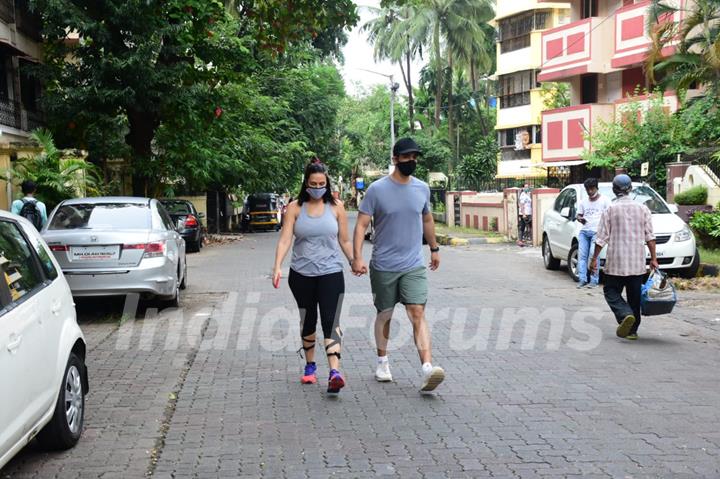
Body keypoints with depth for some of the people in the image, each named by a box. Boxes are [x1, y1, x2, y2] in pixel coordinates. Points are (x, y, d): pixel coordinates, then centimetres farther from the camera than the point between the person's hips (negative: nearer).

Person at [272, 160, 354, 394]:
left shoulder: (336, 207, 4)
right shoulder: (295, 208, 2)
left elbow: (344, 241, 10)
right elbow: (285, 239, -5)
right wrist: (277, 266, -17)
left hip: (331, 272, -1)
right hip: (301, 274, 1)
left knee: (331, 321, -13)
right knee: (308, 321, 13)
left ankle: (334, 371, -23)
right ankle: (310, 366, 30)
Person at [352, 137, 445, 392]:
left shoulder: (422, 188, 5)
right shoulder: (377, 189, -7)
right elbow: (361, 224, -9)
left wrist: (434, 248, 28)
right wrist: (357, 257, -20)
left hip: (414, 266, 2)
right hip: (383, 266, -1)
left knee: (417, 313, -12)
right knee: (384, 315, 13)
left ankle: (427, 369, -21)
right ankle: (382, 362, 31)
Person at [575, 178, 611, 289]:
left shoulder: (604, 200, 5)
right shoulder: (584, 202, 20)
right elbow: (579, 215, 24)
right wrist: (580, 219, -1)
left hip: (597, 232, -5)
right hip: (584, 231, 5)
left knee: (593, 255, -14)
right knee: (581, 255, -5)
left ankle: (594, 280, -11)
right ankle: (582, 279, -4)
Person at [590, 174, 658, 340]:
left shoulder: (610, 210, -5)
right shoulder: (642, 209, 3)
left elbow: (601, 238, -5)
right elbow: (650, 237, 3)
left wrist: (594, 259, 1)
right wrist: (653, 258, 9)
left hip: (616, 261, -3)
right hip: (638, 262, 3)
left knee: (611, 291, 9)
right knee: (634, 295, 11)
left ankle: (625, 314, -16)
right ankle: (632, 330, 13)